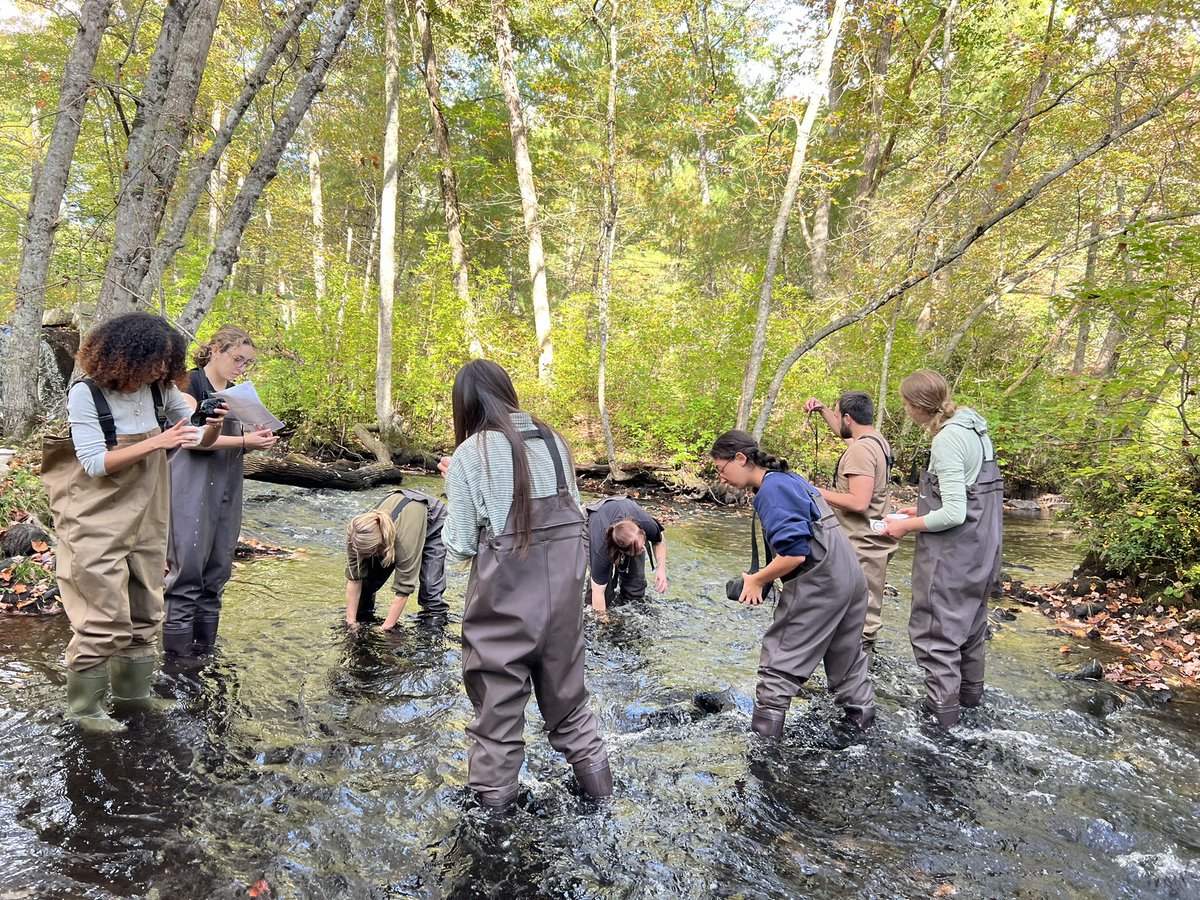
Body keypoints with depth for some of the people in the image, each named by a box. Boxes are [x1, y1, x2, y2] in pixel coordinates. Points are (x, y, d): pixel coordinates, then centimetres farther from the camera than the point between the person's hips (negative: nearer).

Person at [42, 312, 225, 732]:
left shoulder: (161, 389, -3)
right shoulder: (86, 394, -16)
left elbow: (199, 441, 4)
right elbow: (95, 463, -20)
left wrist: (212, 426, -19)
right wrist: (156, 442, -28)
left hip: (146, 520, 6)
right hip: (98, 523, -5)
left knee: (144, 611, 14)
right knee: (103, 617, -2)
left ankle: (132, 689, 31)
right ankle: (83, 706, 15)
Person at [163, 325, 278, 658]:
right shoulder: (191, 383, -5)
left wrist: (256, 441, -2)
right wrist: (243, 440, -21)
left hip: (225, 491, 7)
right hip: (192, 490, -7)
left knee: (217, 572, 8)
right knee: (187, 572, -7)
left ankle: (205, 651, 16)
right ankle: (177, 653, -1)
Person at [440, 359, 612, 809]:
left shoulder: (469, 455, -10)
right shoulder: (553, 439, 3)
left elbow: (461, 545, -7)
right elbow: (576, 511, 10)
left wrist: (454, 485, 5)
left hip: (505, 596, -4)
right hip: (563, 586, 4)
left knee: (498, 687, 14)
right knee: (563, 683, 22)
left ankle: (494, 785, 26)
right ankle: (592, 766, 31)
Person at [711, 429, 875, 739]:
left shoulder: (772, 490, -16)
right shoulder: (788, 478, 13)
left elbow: (794, 553, -23)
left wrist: (757, 580, -9)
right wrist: (768, 576, 10)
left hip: (818, 585, -9)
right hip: (851, 575, 9)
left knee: (781, 658, 1)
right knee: (845, 652, 24)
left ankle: (764, 731, 6)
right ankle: (860, 712, 36)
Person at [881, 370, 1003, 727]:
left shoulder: (948, 439, -21)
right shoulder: (975, 430, 6)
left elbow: (953, 514, -24)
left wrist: (907, 526, -11)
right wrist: (923, 509, 14)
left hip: (951, 555, -9)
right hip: (980, 551, 10)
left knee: (935, 633, 1)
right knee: (968, 624, 24)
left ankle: (942, 711, 7)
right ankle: (970, 693, 40)